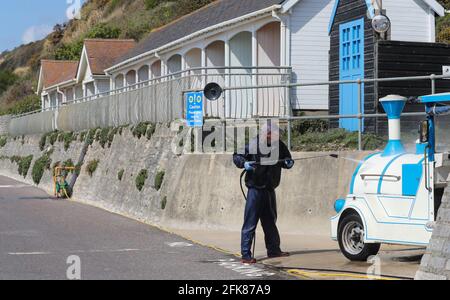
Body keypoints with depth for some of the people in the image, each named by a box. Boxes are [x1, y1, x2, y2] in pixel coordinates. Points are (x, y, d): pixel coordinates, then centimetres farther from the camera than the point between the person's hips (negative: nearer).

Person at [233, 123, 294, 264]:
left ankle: (274, 250, 33)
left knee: (270, 221, 20)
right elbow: (236, 156, -7)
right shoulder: (253, 145, -15)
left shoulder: (280, 146, 1)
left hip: (270, 189, 6)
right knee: (250, 223, -6)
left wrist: (289, 163, -7)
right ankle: (246, 255, -3)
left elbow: (287, 158, 16)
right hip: (255, 188, -6)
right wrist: (244, 163, -27)